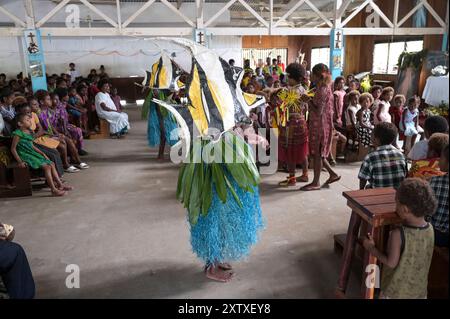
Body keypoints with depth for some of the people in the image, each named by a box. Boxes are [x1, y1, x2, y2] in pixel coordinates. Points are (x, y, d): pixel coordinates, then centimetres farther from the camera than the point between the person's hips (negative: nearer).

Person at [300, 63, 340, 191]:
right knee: (318, 153, 17)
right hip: (318, 124, 10)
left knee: (317, 153, 0)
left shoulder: (322, 90, -18)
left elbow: (318, 112, -21)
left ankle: (316, 183, 10)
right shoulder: (323, 88, 11)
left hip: (320, 125, -10)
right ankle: (333, 174, 26)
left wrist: (309, 101, -11)